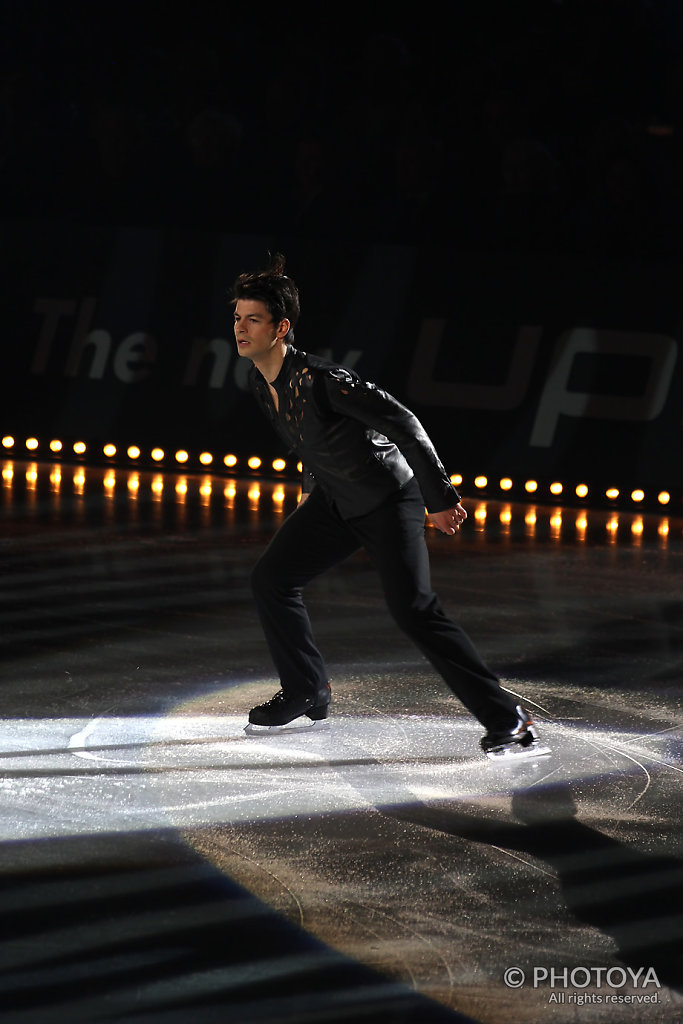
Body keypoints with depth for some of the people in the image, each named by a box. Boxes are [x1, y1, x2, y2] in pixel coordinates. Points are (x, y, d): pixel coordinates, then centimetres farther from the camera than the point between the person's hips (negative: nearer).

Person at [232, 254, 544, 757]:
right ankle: (307, 692, 27)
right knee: (271, 579, 8)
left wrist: (440, 499, -26)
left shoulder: (320, 378, -29)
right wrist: (312, 484, 30)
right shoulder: (261, 380, -2)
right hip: (334, 499, 9)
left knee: (413, 608, -19)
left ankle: (507, 719, -16)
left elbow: (403, 423, -28)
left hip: (388, 498, -9)